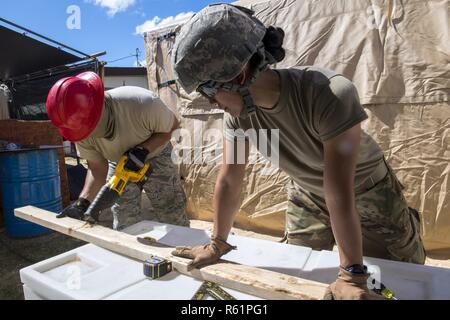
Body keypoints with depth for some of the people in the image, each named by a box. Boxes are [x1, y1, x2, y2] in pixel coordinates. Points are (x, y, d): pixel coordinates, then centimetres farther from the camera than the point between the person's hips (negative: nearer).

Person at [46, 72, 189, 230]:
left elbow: (172, 126, -18)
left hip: (155, 155, -2)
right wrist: (83, 201, -28)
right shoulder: (79, 126, -25)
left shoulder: (144, 104, -38)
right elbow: (97, 167, -13)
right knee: (124, 223, 3)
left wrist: (144, 150, -32)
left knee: (172, 217, -2)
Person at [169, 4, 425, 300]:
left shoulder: (331, 94, -38)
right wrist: (217, 244, -9)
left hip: (367, 195, -3)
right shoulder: (237, 113, -21)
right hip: (307, 196, 4)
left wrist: (351, 275, -31)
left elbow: (339, 192, -37)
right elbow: (229, 181, -16)